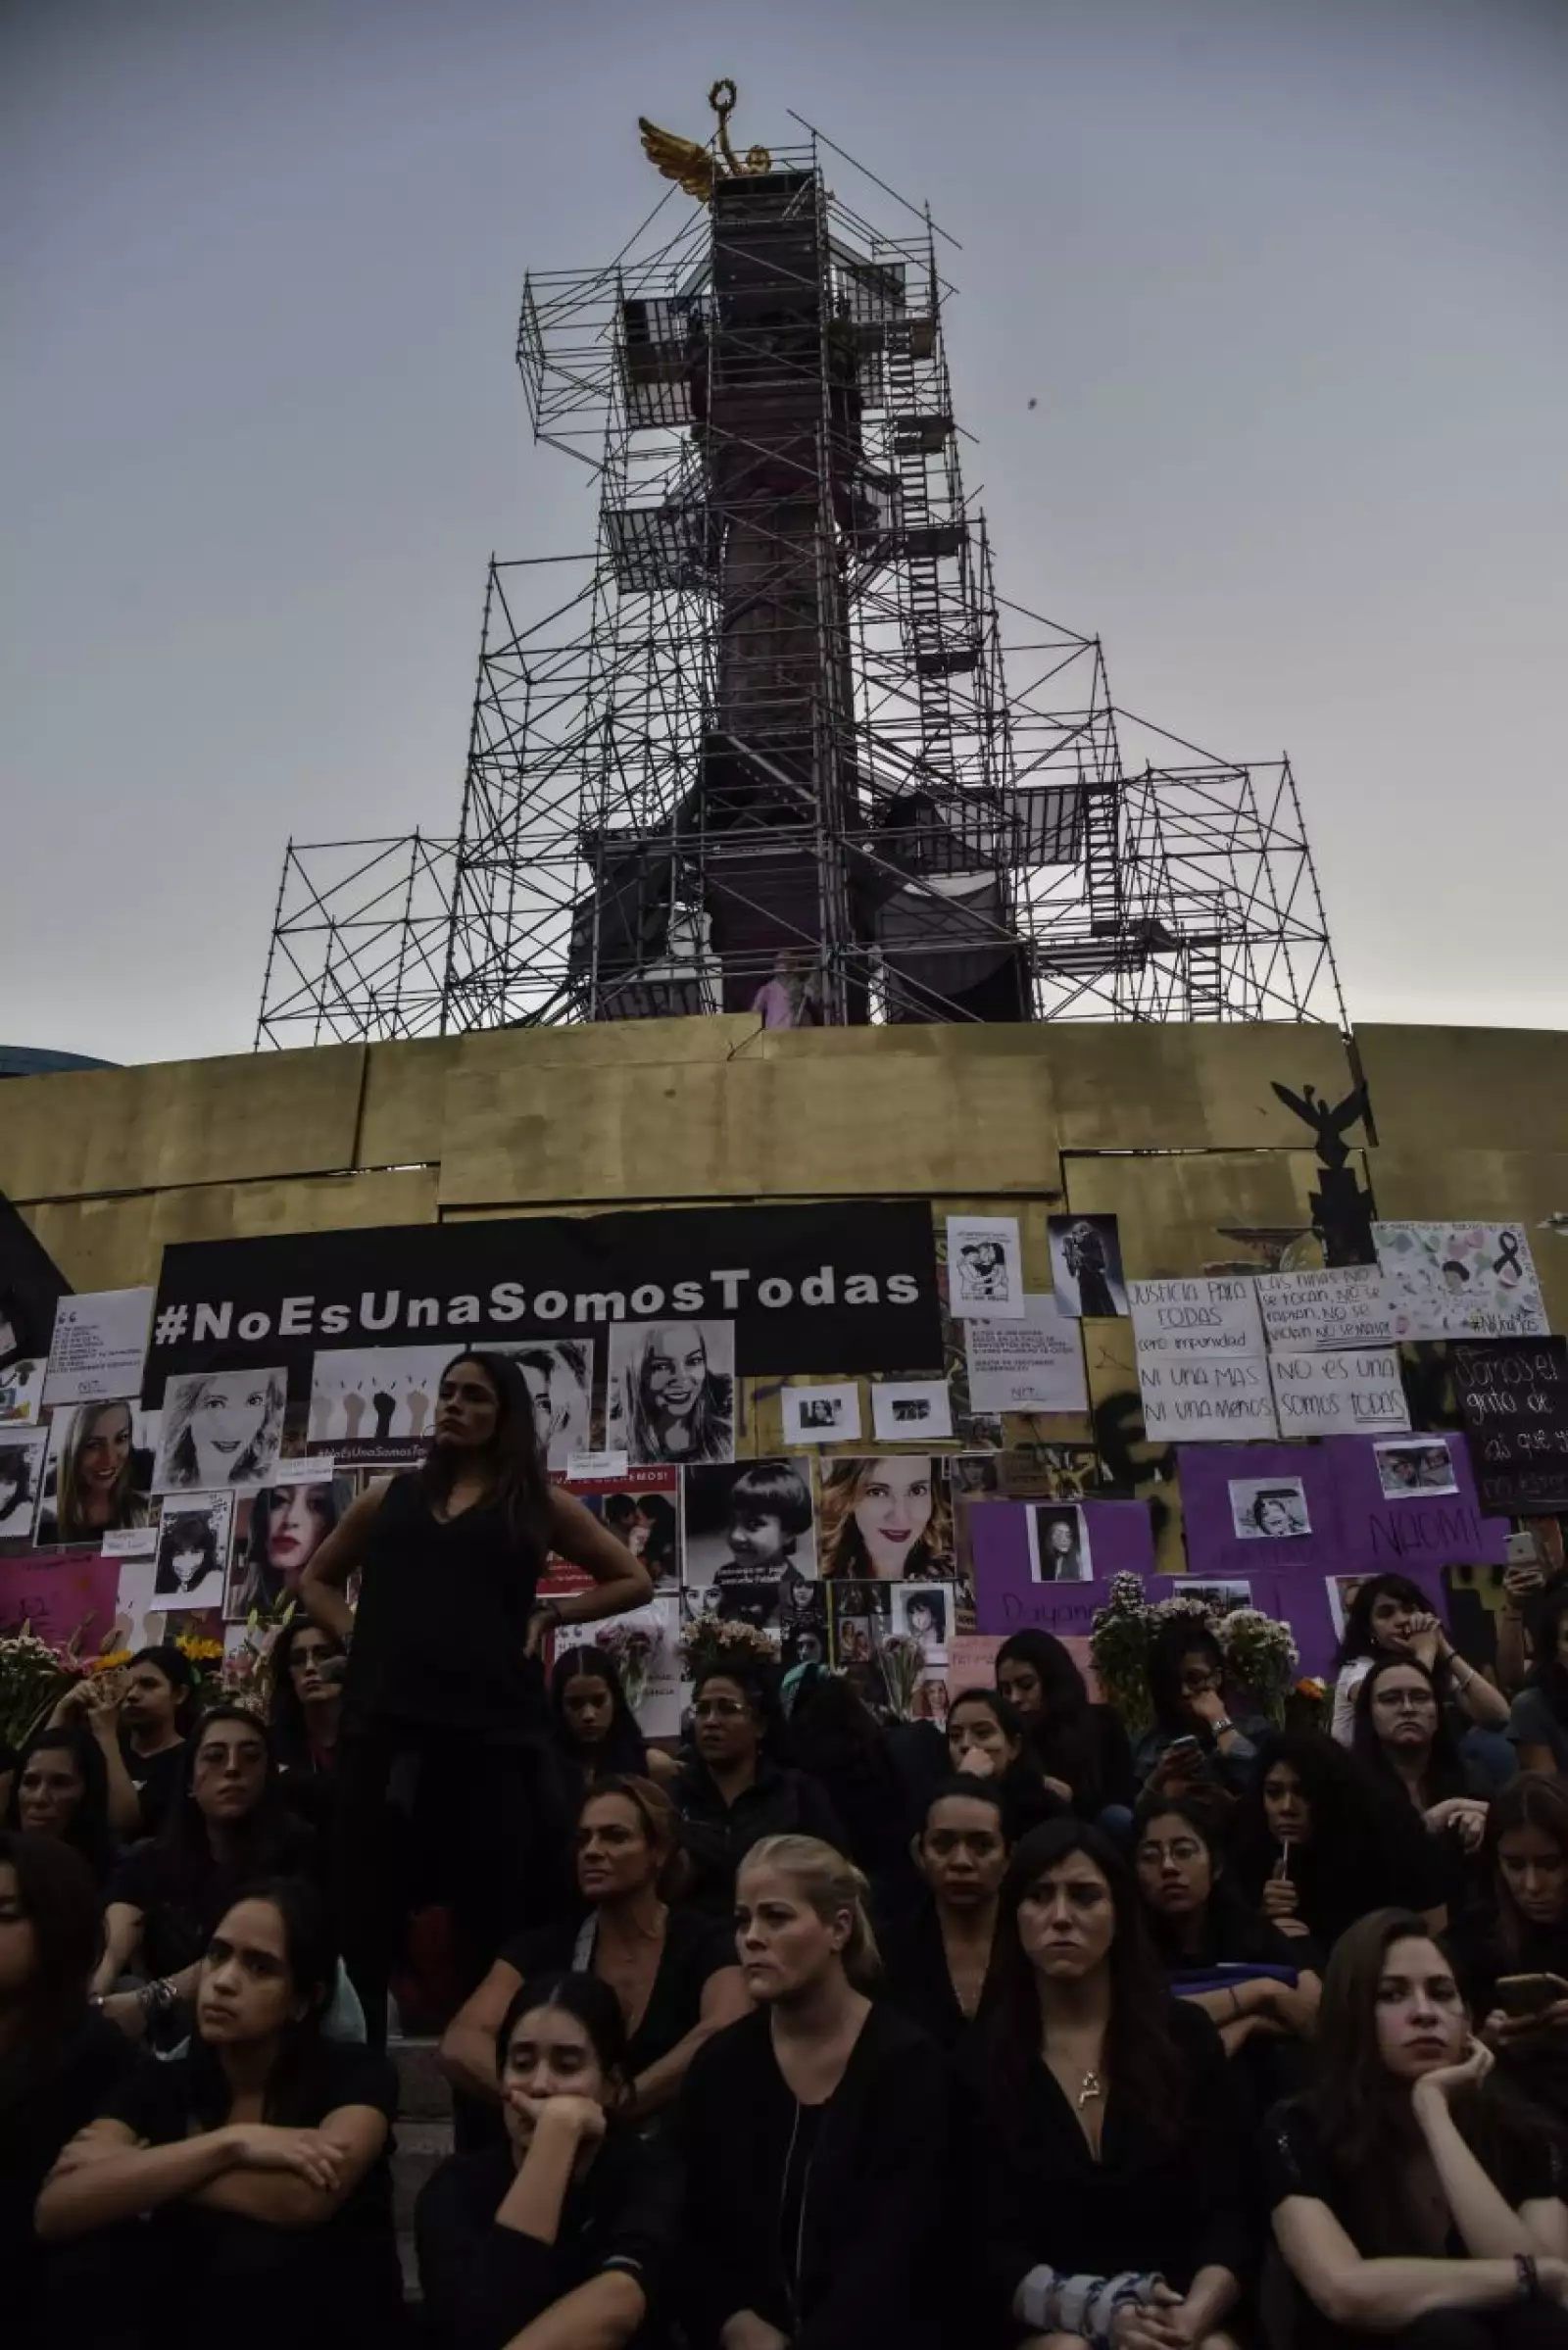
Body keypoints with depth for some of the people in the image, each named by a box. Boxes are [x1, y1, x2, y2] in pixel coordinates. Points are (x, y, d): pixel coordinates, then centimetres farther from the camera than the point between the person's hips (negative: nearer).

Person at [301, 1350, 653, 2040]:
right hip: (383, 1723, 2)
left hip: (493, 1727, -2)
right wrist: (354, 1633, 8)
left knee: (491, 1922, 3)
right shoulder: (390, 1498, 16)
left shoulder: (539, 1504, 9)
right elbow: (316, 1580, 27)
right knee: (363, 1917, 5)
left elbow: (633, 1581, 14)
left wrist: (548, 1614, 2)